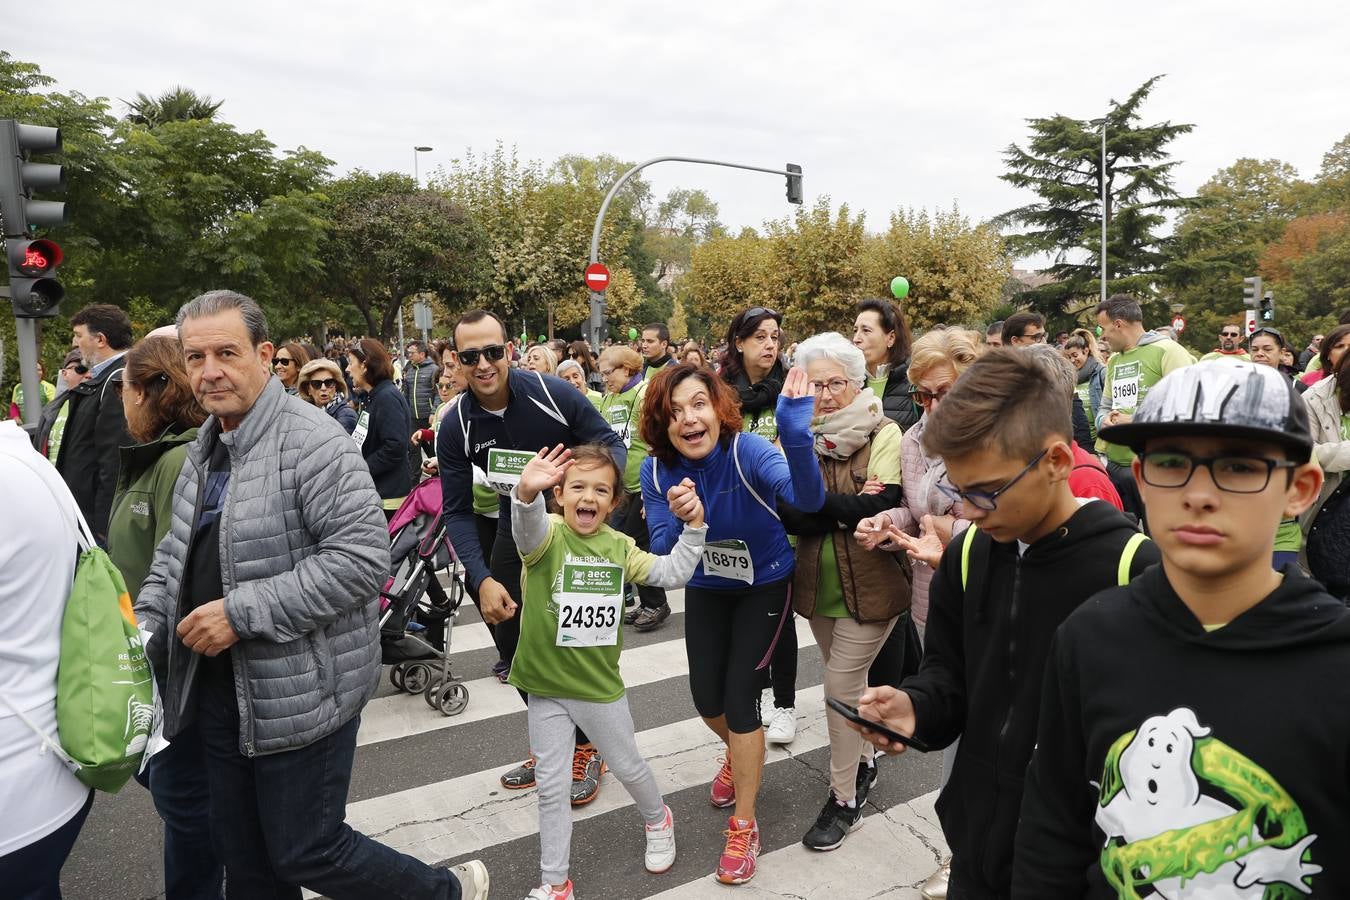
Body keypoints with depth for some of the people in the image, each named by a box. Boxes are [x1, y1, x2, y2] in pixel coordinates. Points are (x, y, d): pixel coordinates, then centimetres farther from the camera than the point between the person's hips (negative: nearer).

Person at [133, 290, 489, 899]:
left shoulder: (312, 442, -19)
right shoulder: (204, 448, 10)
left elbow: (362, 558, -27)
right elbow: (176, 551, 20)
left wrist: (242, 612, -24)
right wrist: (143, 627, 4)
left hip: (301, 692, -8)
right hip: (220, 687, 8)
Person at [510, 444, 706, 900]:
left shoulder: (619, 546, -3)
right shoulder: (547, 535, -16)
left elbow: (672, 573, -3)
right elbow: (528, 527, -39)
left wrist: (693, 526, -15)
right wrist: (527, 493, -62)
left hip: (600, 686, 2)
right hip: (546, 688, -2)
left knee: (627, 765, 21)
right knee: (551, 786, 9)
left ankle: (657, 820, 52)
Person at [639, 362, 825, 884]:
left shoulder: (748, 450, -30)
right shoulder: (656, 469, -19)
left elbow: (808, 500, -45)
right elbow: (662, 556, -21)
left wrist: (796, 435, -63)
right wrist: (678, 520, -43)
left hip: (764, 585, -4)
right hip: (706, 588, 4)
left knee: (739, 696, -7)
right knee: (705, 697, 10)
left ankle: (744, 827, 14)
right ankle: (740, 754, 47)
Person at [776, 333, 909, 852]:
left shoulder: (885, 434, -13)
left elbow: (881, 507, -24)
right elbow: (789, 515, -11)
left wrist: (815, 501, -20)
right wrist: (848, 505, -25)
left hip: (871, 584, -5)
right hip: (819, 583, 5)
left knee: (841, 684, -3)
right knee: (847, 681, 20)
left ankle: (845, 798, 15)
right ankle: (863, 760, 44)